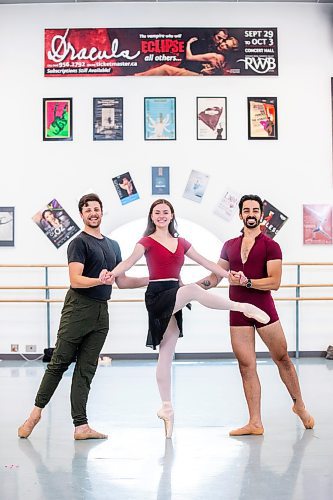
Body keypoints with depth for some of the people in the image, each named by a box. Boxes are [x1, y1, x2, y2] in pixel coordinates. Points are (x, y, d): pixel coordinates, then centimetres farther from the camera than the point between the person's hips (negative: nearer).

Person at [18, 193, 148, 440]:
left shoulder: (113, 245, 18)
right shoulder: (79, 243, -5)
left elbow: (122, 281, 22)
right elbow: (76, 280, -15)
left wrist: (153, 280, 20)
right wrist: (98, 280, -31)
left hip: (101, 313, 6)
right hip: (78, 309, -6)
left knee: (86, 370, 5)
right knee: (59, 363, -3)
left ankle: (81, 426, 5)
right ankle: (36, 412, 10)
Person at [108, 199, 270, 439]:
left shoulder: (181, 243, 15)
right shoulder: (147, 242, 0)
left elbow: (205, 262, 16)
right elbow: (130, 261, -16)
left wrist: (231, 275, 7)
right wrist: (112, 274, -35)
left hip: (174, 299, 6)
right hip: (157, 297, -5)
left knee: (167, 355, 6)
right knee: (193, 289, -33)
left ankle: (167, 407, 10)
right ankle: (243, 307, -28)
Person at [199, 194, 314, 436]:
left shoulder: (271, 246, -3)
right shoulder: (230, 246, 12)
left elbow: (274, 282, -13)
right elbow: (215, 277, 17)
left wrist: (247, 282, -22)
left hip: (264, 309, -4)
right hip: (238, 312, 4)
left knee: (282, 358, 6)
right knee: (246, 367, 4)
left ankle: (300, 405, 29)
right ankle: (255, 423, 9)